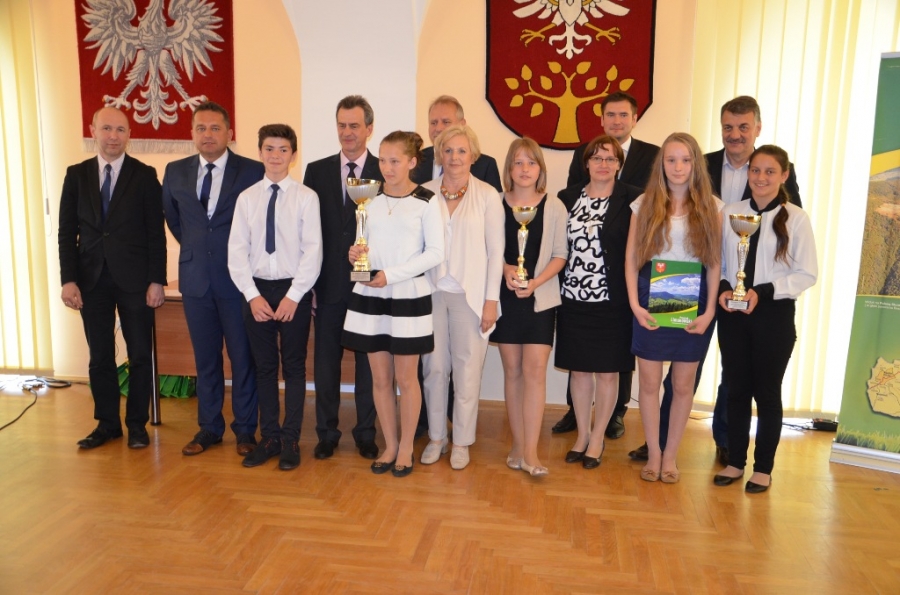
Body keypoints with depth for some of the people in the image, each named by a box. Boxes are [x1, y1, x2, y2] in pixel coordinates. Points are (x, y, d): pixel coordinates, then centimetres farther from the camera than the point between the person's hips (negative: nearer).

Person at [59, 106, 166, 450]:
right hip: (92, 279, 3)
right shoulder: (76, 175, 7)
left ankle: (137, 424, 18)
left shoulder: (145, 175, -1)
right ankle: (107, 423, 22)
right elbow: (67, 232, 5)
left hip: (134, 279, -2)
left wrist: (156, 280, -9)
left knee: (140, 355, 4)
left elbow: (156, 233, -3)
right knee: (100, 356, 9)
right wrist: (68, 280, -4)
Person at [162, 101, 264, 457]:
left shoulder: (252, 172, -7)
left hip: (238, 278, -4)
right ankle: (209, 427, 25)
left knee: (242, 357, 5)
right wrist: (193, 246, 16)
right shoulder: (176, 172, 6)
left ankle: (245, 429, 19)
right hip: (195, 277, 4)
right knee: (205, 357, 13)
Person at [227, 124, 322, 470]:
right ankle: (269, 437, 23)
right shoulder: (246, 198, 5)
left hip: (294, 289, -3)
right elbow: (237, 251, 2)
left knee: (294, 366, 6)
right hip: (257, 289, 3)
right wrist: (252, 296, -8)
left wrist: (293, 296, -14)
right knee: (264, 366, 11)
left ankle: (290, 440, 17)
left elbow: (313, 250, -8)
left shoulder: (306, 197, -4)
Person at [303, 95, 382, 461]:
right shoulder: (317, 171, 6)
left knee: (368, 361, 9)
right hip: (329, 283, 2)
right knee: (325, 361, 10)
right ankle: (326, 433, 24)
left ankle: (366, 432, 23)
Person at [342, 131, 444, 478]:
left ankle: (406, 448, 21)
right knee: (380, 378, 10)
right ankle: (390, 445, 25)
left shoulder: (426, 201, -6)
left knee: (406, 378, 5)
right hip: (370, 295, 4)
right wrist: (357, 255, -9)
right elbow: (367, 244, 15)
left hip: (409, 296, -4)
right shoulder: (371, 198, 8)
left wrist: (391, 275, -17)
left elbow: (435, 253, -10)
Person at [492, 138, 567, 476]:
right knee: (512, 370, 7)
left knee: (534, 370, -6)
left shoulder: (554, 207, 0)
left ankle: (530, 452, -2)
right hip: (506, 297, 1)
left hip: (540, 299, -1)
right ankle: (518, 445, 17)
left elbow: (560, 254, 0)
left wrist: (536, 281, -14)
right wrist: (505, 269, -13)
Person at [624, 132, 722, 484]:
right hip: (651, 301, 0)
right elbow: (631, 258, 1)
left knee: (683, 384, 8)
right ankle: (653, 453, 20)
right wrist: (634, 303, -8)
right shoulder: (645, 204, 2)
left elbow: (715, 263, 1)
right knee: (649, 382, 4)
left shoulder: (711, 207, 3)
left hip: (692, 304, 0)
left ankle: (671, 455, 23)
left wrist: (709, 310, -6)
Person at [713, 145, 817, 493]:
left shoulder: (796, 218, -6)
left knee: (767, 392, 9)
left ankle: (763, 468, 24)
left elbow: (807, 274, -6)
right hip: (732, 314, 3)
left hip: (775, 315, -2)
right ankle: (735, 461, 27)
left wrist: (763, 292, -17)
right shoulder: (729, 213, 2)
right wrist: (722, 289, -13)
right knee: (736, 390, 12)